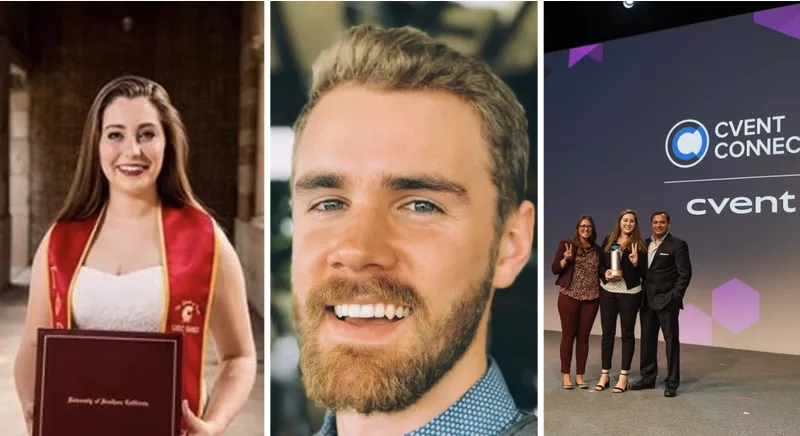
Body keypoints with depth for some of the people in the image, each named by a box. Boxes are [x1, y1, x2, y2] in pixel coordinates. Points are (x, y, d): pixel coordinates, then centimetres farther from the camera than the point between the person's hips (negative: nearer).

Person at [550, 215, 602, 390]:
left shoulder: (597, 249, 10)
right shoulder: (566, 244, -1)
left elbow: (599, 271, 17)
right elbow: (555, 269, -3)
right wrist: (566, 259, -19)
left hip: (591, 298, 3)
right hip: (569, 296, -3)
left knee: (583, 337, 7)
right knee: (568, 335, 2)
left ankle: (580, 375, 13)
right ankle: (565, 375, 10)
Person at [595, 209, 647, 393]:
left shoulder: (638, 244, -1)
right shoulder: (608, 240, 6)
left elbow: (644, 273, -2)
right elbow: (600, 263, 10)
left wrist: (636, 262, -20)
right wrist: (605, 273, -10)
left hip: (629, 293, -2)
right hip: (608, 292, 2)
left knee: (627, 333, 5)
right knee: (607, 332, 7)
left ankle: (624, 376, 11)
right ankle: (605, 374, 16)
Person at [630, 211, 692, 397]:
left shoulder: (678, 245, -5)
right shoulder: (645, 243, 12)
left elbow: (685, 274, -8)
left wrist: (675, 297, -14)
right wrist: (641, 294, 4)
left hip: (667, 300, -6)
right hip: (647, 300, 6)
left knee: (671, 340, 0)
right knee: (647, 340, 11)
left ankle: (672, 383, 5)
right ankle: (648, 378, 21)